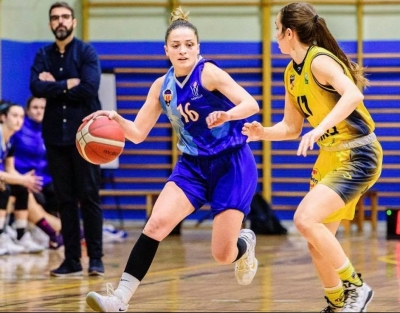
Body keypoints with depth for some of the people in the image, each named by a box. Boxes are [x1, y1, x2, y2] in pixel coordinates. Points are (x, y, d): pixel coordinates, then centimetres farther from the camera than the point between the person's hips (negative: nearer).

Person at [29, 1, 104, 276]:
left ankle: (96, 259, -1)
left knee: (89, 197, -5)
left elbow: (89, 88, -15)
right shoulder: (43, 55, 10)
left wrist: (54, 86, -7)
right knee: (65, 199, 5)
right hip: (55, 135, 4)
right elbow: (36, 88, -7)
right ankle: (71, 260, 8)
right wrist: (69, 84, -13)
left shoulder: (87, 52, 0)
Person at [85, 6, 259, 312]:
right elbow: (138, 133, 6)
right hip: (192, 165, 4)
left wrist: (227, 114, -44)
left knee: (223, 255, -7)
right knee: (156, 223, -19)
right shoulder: (162, 86, 2)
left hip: (232, 165, -4)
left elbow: (251, 104, -23)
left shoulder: (208, 72, -15)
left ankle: (245, 242, 32)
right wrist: (115, 119, -15)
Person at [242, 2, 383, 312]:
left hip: (358, 157, -9)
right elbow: (291, 127, 17)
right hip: (330, 157, 9)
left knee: (306, 219, -23)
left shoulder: (319, 61, -18)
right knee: (317, 240, 8)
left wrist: (320, 128, -45)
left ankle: (355, 286, -10)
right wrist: (263, 132, -1)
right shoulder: (291, 73, 9)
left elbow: (353, 95, -36)